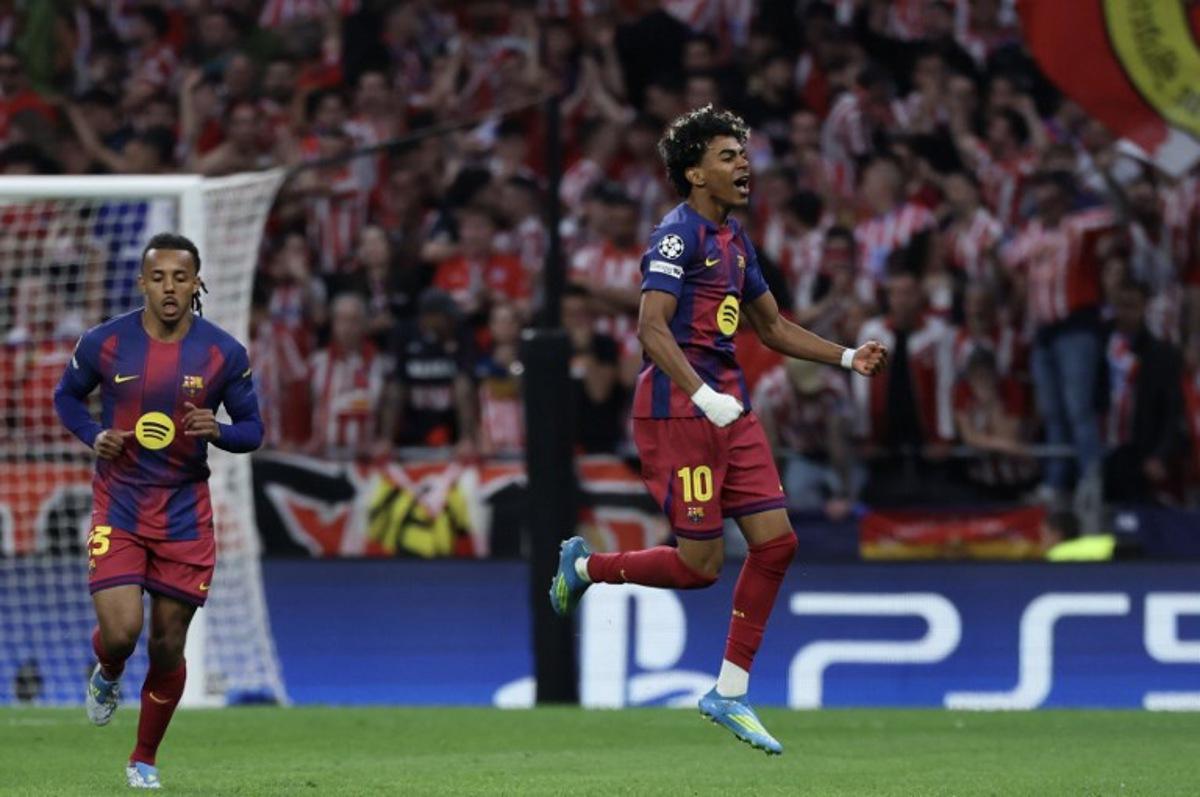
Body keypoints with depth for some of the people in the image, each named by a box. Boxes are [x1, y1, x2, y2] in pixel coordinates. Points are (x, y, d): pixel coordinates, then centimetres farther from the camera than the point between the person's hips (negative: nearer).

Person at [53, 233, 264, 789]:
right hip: (118, 507, -1)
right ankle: (107, 675, 22)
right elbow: (66, 395, 11)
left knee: (168, 647, 4)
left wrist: (217, 430, -20)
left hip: (185, 512, 1)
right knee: (120, 632, -17)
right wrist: (93, 436, -10)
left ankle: (145, 759, 25)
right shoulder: (103, 343, -7)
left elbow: (252, 428, 4)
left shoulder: (224, 353, -6)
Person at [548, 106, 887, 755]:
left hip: (728, 406, 9)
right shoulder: (678, 235, -12)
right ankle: (585, 566, 19)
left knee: (776, 541, 0)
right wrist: (704, 397, -32)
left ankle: (729, 694, 8)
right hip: (678, 408, -9)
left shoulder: (733, 239, 17)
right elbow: (652, 328, -22)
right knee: (700, 566, -7)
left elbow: (773, 326, 26)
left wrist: (848, 358, 15)